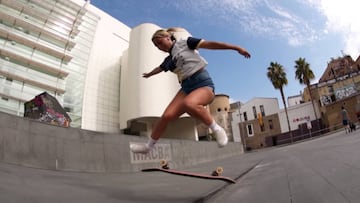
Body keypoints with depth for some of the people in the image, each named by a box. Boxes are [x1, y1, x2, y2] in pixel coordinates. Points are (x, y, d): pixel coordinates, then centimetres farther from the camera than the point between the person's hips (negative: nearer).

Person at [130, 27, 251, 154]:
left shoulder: (185, 43, 2)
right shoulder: (168, 60, 19)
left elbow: (209, 44, -5)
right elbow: (159, 69, 40)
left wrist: (236, 48, -10)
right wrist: (149, 74, 60)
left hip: (203, 83, -6)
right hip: (186, 87, 6)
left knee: (189, 103, -39)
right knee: (167, 116, -8)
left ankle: (216, 129, -20)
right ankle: (148, 146, 8)